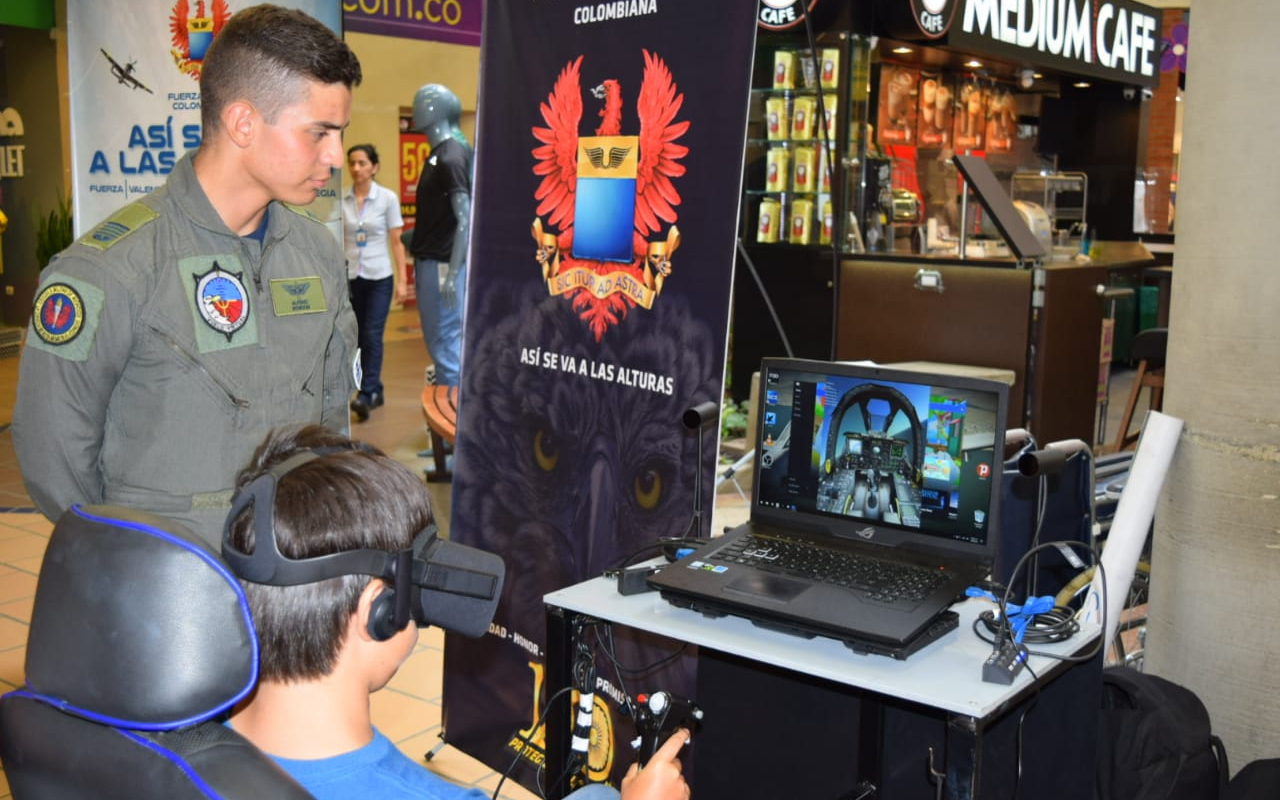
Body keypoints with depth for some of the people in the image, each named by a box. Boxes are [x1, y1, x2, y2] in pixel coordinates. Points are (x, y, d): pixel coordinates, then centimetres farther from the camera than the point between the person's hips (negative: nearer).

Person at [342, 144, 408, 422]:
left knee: (372, 335, -12)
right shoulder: (340, 200, 2)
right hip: (350, 278, 3)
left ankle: (366, 395, -16)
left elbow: (396, 241, -2)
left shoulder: (387, 198, -4)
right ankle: (375, 390, 21)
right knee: (360, 337, 8)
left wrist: (401, 280, -6)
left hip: (379, 277, -3)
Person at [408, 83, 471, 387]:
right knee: (439, 340, 16)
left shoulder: (451, 156, -16)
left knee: (446, 341, -5)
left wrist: (452, 274, -24)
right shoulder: (439, 154, 13)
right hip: (430, 260, 10)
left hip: (442, 263, -10)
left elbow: (465, 219, -21)